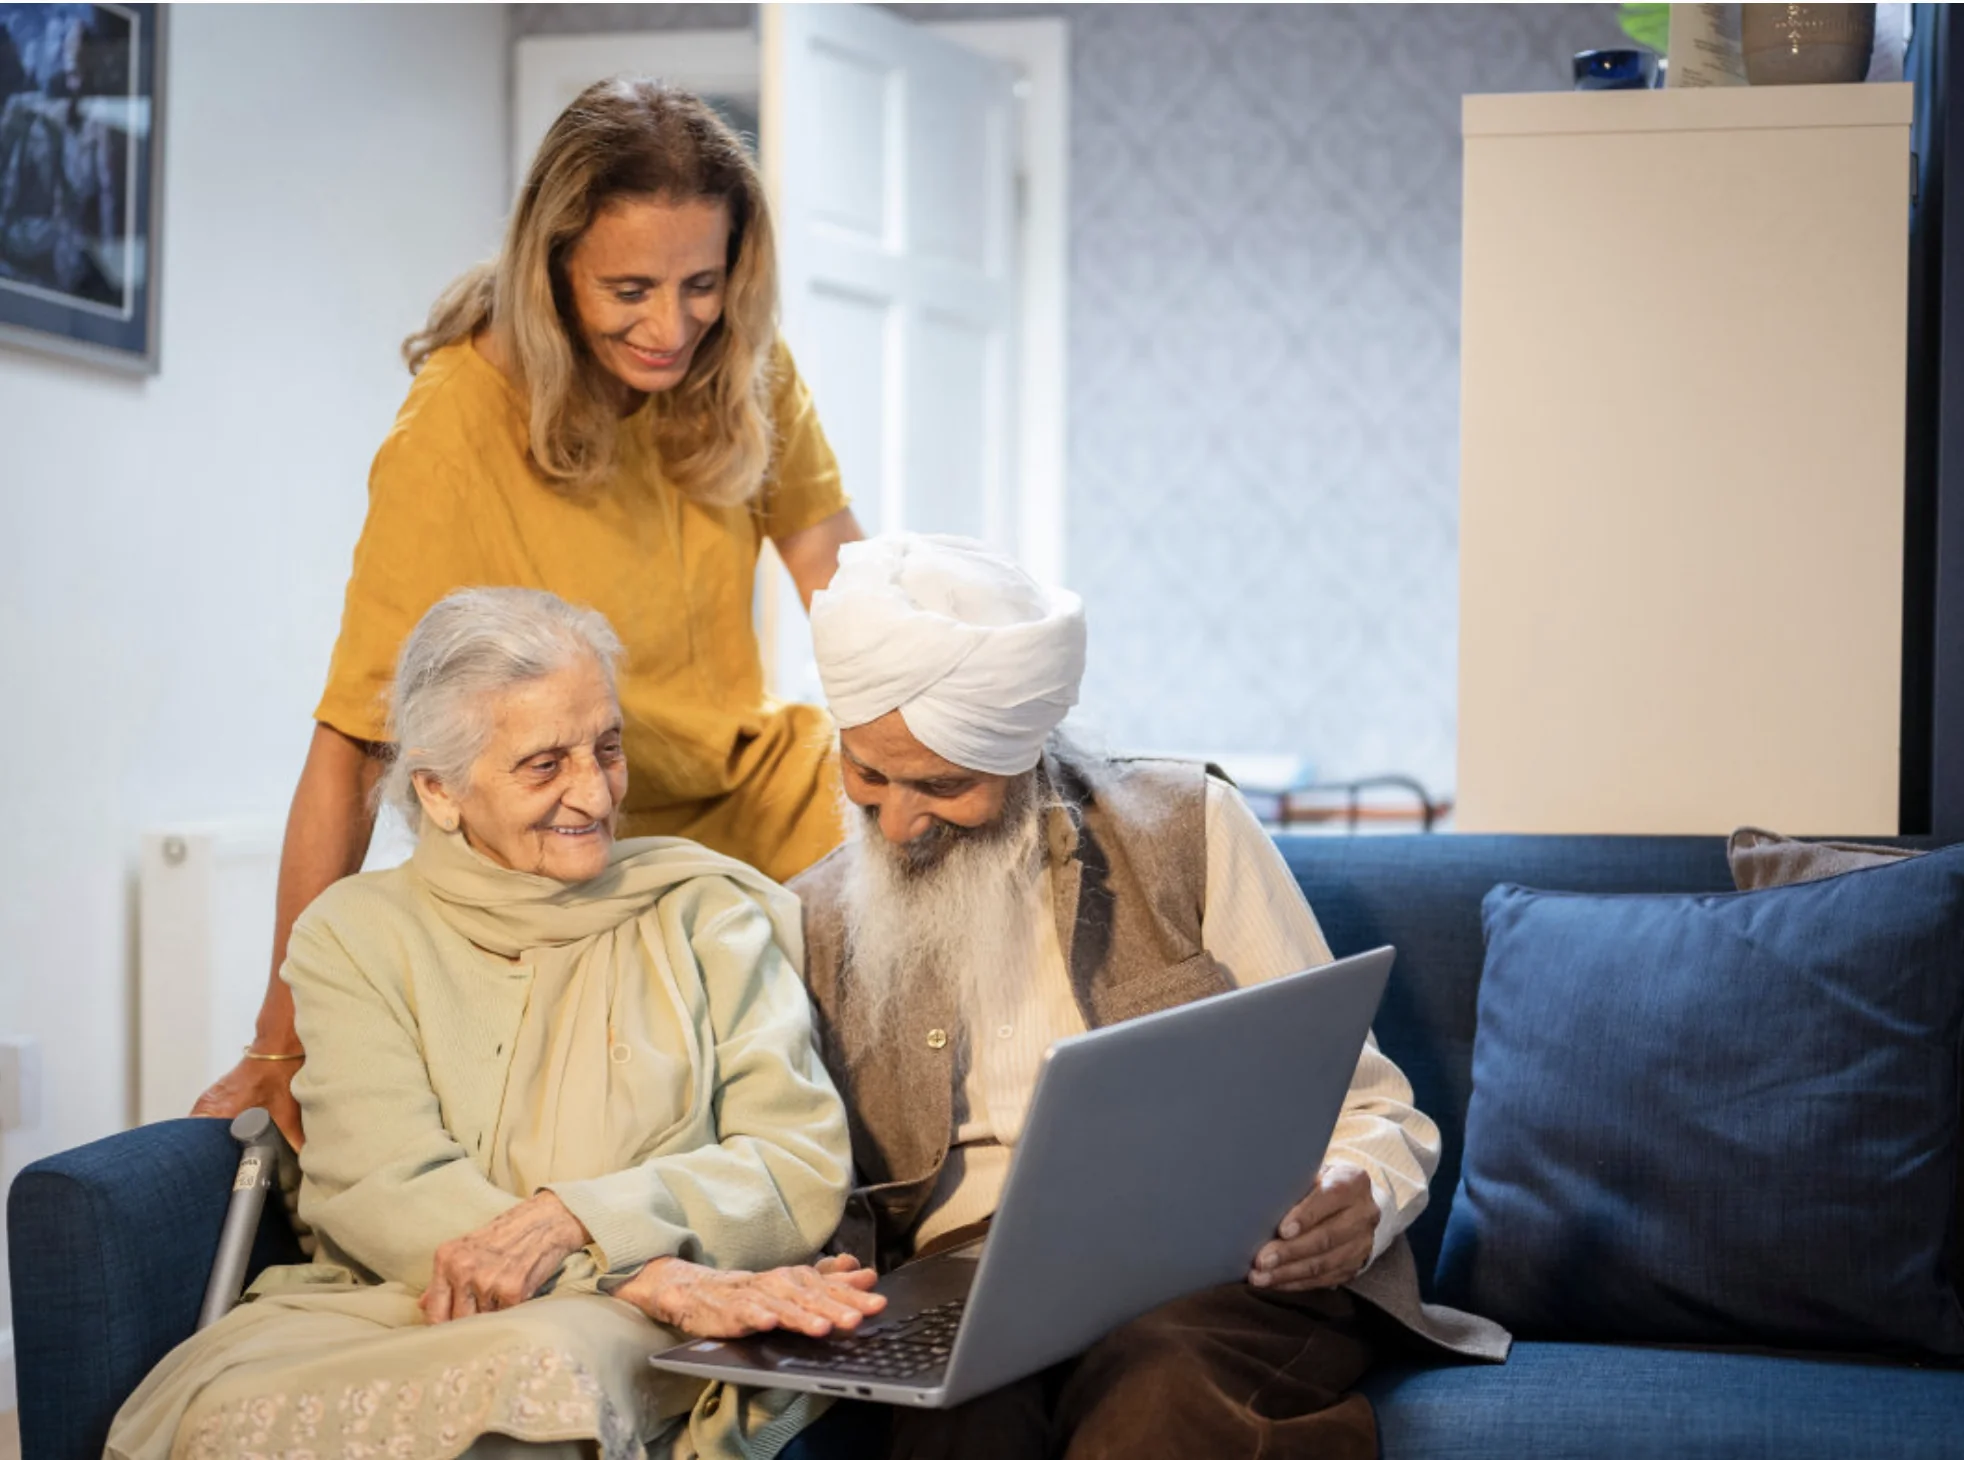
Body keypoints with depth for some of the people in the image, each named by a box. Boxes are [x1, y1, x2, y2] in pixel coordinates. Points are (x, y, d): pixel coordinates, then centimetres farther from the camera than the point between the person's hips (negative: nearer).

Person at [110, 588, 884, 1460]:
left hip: (631, 1336, -2)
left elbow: (803, 1169, 2)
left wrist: (573, 1218, -16)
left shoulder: (706, 913, 13)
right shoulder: (356, 935, 12)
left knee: (550, 1367, -39)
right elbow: (378, 1187, -5)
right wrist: (647, 1275, -19)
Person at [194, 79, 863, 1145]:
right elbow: (353, 743, -26)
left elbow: (844, 586, 1)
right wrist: (283, 1038, -28)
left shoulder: (742, 372, -8)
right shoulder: (458, 428, -24)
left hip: (759, 793, 6)